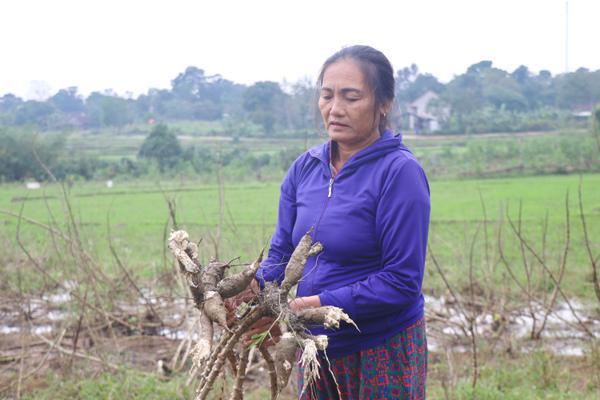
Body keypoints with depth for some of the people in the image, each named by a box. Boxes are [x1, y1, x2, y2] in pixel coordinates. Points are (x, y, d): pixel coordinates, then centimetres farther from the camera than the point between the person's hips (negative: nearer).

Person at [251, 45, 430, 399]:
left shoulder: (399, 171, -15)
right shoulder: (304, 168, 3)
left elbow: (402, 280, -19)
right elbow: (282, 254, 4)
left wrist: (322, 304, -25)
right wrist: (255, 288, -17)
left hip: (383, 352, -5)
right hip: (316, 346, 6)